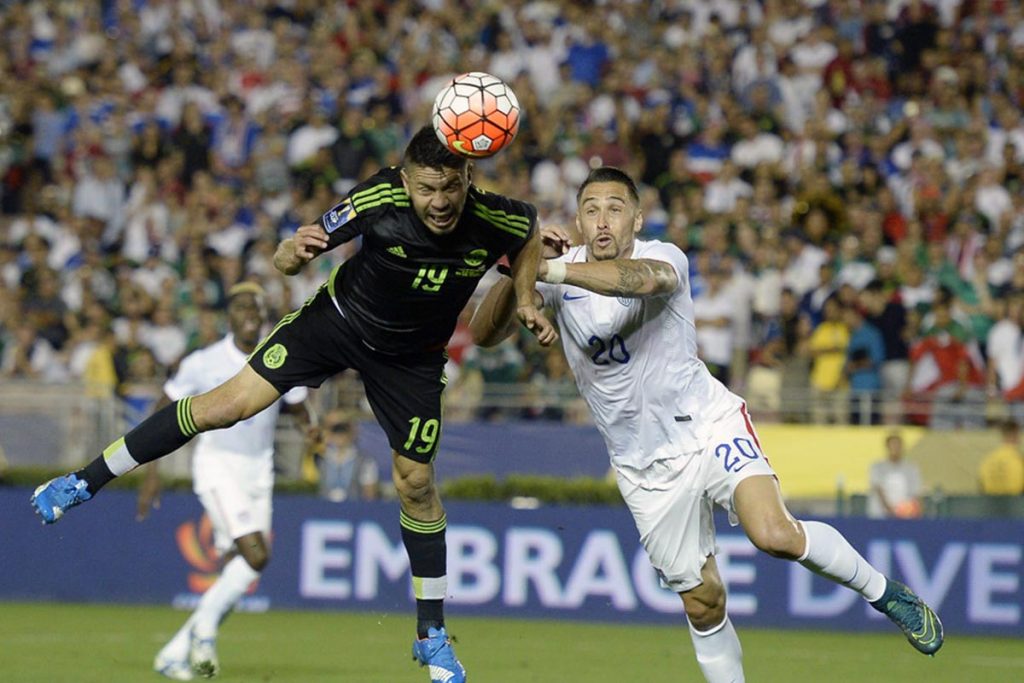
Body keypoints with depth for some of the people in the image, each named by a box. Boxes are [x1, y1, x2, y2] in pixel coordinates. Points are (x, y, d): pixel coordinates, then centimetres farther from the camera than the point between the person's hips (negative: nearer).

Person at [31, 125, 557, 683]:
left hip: (411, 359, 1)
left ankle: (432, 636, 18)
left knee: (416, 483, 3)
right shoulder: (379, 200, -30)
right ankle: (85, 483, 0)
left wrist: (525, 301, -8)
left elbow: (531, 230, 3)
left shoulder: (496, 220, -25)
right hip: (338, 317, -1)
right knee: (229, 403, -11)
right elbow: (287, 262, -22)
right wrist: (294, 251, -44)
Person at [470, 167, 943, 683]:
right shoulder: (563, 274, -6)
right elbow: (485, 334, -16)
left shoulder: (662, 257, -16)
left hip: (707, 424, -3)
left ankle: (884, 593, -5)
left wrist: (548, 270, -52)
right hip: (644, 465, 3)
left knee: (776, 535, -26)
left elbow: (646, 277, -42)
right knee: (702, 601, 5)